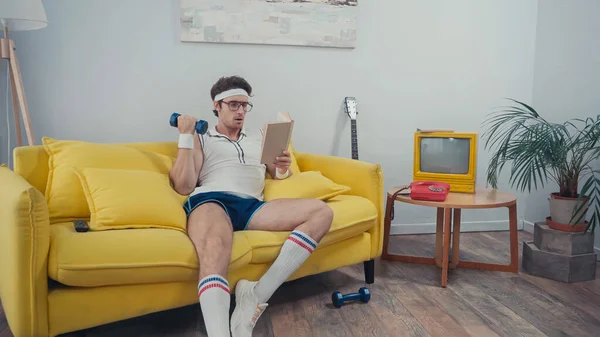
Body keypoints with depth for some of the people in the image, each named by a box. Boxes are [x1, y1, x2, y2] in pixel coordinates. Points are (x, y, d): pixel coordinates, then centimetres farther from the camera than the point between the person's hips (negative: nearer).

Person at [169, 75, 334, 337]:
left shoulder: (259, 138, 33)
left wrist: (283, 168, 3)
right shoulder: (200, 140, 21)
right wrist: (185, 135, 5)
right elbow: (183, 187, 7)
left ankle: (256, 297, -30)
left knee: (321, 212, -22)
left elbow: (278, 175, 28)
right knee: (214, 253, -41)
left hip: (252, 206, 4)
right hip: (211, 200, -4)